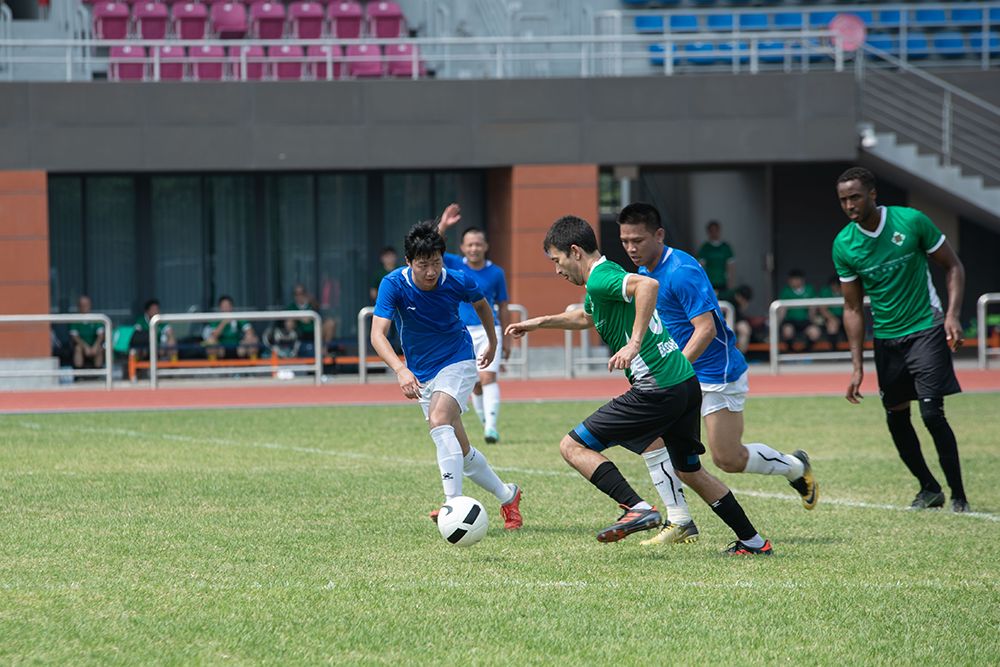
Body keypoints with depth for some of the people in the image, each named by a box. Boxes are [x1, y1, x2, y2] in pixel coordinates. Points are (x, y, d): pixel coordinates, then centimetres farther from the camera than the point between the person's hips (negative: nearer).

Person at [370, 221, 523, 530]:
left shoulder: (458, 282, -16)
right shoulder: (394, 284, -19)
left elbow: (481, 305, 9)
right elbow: (378, 334, -29)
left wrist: (493, 343, 22)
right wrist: (401, 370, -45)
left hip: (458, 362, -3)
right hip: (422, 373, 3)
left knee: (439, 420, -30)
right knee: (461, 452, 8)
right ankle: (507, 497, 30)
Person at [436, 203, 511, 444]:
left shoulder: (496, 273, 1)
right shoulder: (455, 266, 3)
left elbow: (502, 307, 10)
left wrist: (506, 338, 11)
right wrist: (443, 226, -19)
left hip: (489, 330, -2)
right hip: (463, 333, 2)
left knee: (488, 377, -17)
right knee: (475, 385, 7)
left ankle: (492, 427, -25)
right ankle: (486, 425, 19)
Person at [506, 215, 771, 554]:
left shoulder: (599, 279, -11)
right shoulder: (609, 275, 19)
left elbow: (649, 284, -33)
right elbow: (586, 316, 43)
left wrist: (634, 344, -34)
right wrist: (540, 322, 45)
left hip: (657, 390, -10)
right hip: (687, 383, 10)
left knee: (573, 446, -5)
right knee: (689, 471, 24)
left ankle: (637, 508, -17)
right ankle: (753, 542, 27)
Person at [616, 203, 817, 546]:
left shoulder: (682, 271, -23)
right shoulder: (644, 272, 6)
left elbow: (705, 329, -28)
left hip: (717, 374, -9)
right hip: (680, 373, 9)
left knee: (729, 459, -4)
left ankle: (795, 466, 23)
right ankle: (680, 522, -2)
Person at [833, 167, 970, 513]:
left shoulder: (912, 222, -11)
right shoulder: (843, 245, -3)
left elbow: (953, 266, -1)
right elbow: (853, 308, 5)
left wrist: (952, 314, -15)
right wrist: (857, 366, 1)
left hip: (926, 329, -4)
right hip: (886, 338, 4)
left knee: (932, 413, -14)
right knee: (897, 418, 6)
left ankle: (959, 496, -4)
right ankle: (929, 488, 25)